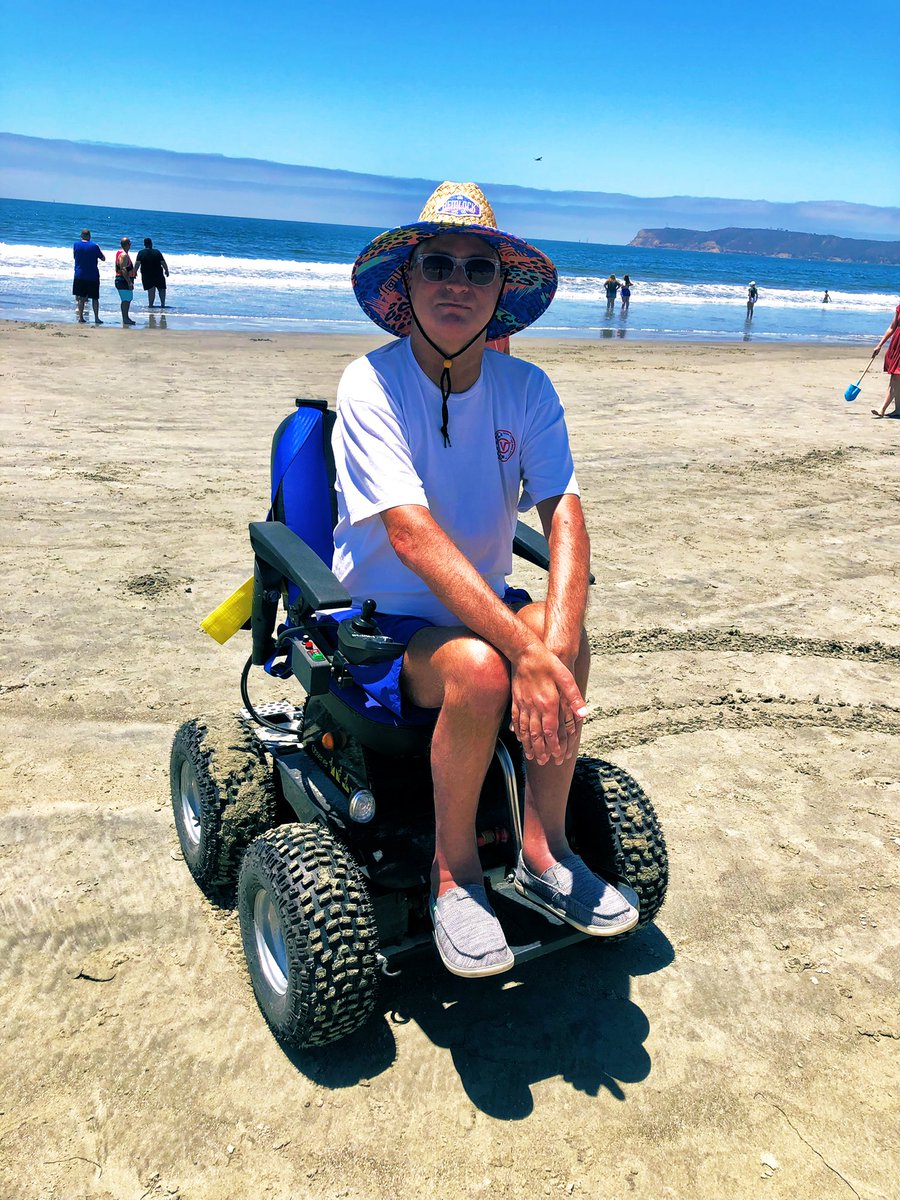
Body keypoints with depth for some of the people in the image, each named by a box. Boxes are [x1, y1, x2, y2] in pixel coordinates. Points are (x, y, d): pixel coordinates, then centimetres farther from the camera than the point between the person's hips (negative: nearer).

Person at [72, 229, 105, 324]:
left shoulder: (76, 245, 0)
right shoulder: (94, 246, -7)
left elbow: (74, 257, 15)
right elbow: (103, 259, 2)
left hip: (80, 276, 2)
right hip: (93, 276, -2)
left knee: (81, 298, 6)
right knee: (95, 298, 4)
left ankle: (81, 318, 2)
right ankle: (96, 318, 1)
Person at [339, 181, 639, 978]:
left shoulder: (526, 389, -2)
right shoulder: (369, 386, -15)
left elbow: (564, 515, -14)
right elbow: (412, 537, -28)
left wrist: (557, 641, -33)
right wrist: (526, 650, -36)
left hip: (484, 604, 4)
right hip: (386, 615, -4)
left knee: (564, 641, -26)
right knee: (479, 667, -33)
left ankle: (544, 851, -7)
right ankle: (454, 874, -8)